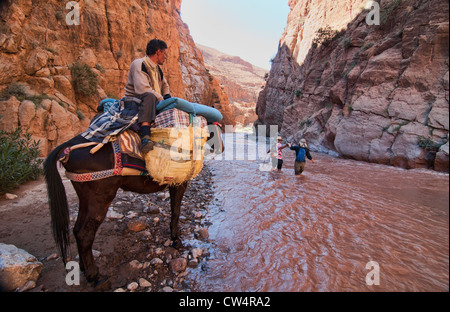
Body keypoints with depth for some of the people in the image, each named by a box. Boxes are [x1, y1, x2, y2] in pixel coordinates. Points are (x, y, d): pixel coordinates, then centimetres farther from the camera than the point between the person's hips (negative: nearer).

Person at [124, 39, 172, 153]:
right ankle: (145, 138, -53)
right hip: (134, 101, -9)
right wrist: (161, 99, -20)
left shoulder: (157, 68, 17)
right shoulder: (139, 64, -10)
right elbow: (142, 89, -26)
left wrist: (168, 99, 12)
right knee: (149, 96, -39)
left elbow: (165, 85, 32)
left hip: (152, 101, 9)